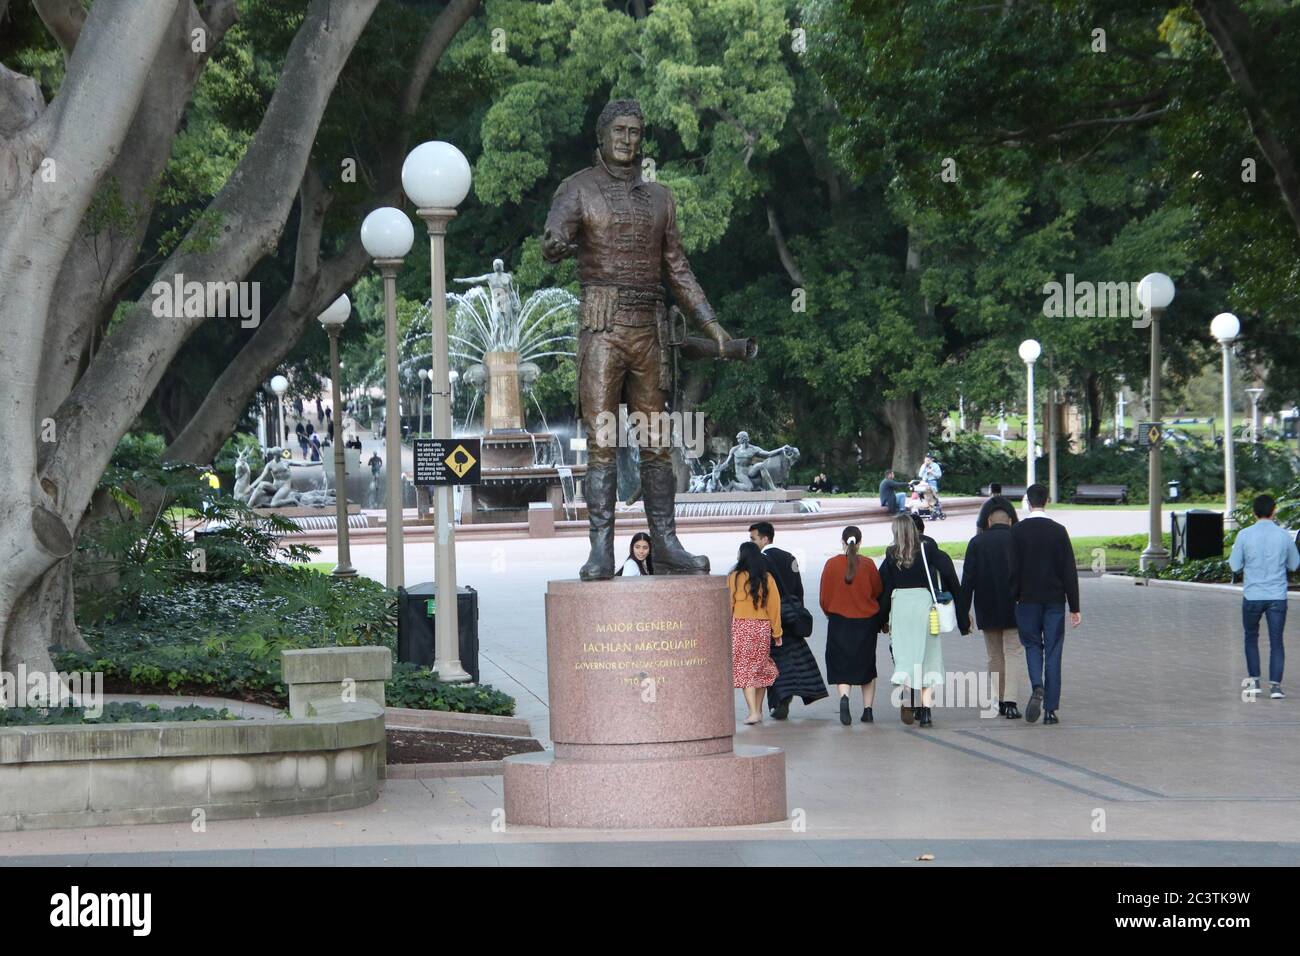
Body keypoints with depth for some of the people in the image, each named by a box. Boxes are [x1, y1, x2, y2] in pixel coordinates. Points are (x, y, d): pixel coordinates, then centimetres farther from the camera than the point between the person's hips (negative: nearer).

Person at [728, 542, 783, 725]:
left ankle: (753, 712, -13)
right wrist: (777, 633, 9)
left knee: (745, 669, -2)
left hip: (741, 627, -3)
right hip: (763, 628, 3)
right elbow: (775, 605, 3)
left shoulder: (734, 577, -5)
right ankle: (758, 711, 20)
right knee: (760, 669, 14)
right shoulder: (767, 578, 2)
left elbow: (727, 606, -4)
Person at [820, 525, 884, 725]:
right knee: (866, 665, 14)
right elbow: (878, 592, 5)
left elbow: (824, 598, 0)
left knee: (842, 666, 2)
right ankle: (868, 710, 14)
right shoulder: (868, 564, -6)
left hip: (839, 623, -1)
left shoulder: (832, 564, -7)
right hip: (866, 622, 1)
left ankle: (844, 697, -26)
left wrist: (830, 614, 20)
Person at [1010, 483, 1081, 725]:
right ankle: (1050, 709, 3)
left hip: (1028, 599, 0)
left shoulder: (1017, 531, -5)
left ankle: (1037, 687, -14)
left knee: (1032, 645, 14)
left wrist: (1012, 599, 1)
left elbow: (1013, 569, -6)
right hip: (1055, 600, 0)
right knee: (1053, 652, 4)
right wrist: (1074, 607, 2)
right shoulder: (1058, 531, -3)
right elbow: (1069, 571, -2)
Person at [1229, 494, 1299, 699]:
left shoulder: (1245, 535, -7)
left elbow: (1234, 566, -1)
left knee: (1251, 637, 18)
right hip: (1277, 597, 0)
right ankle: (1275, 684, -3)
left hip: (1252, 596, 0)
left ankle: (1253, 680, 15)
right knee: (1276, 641, 4)